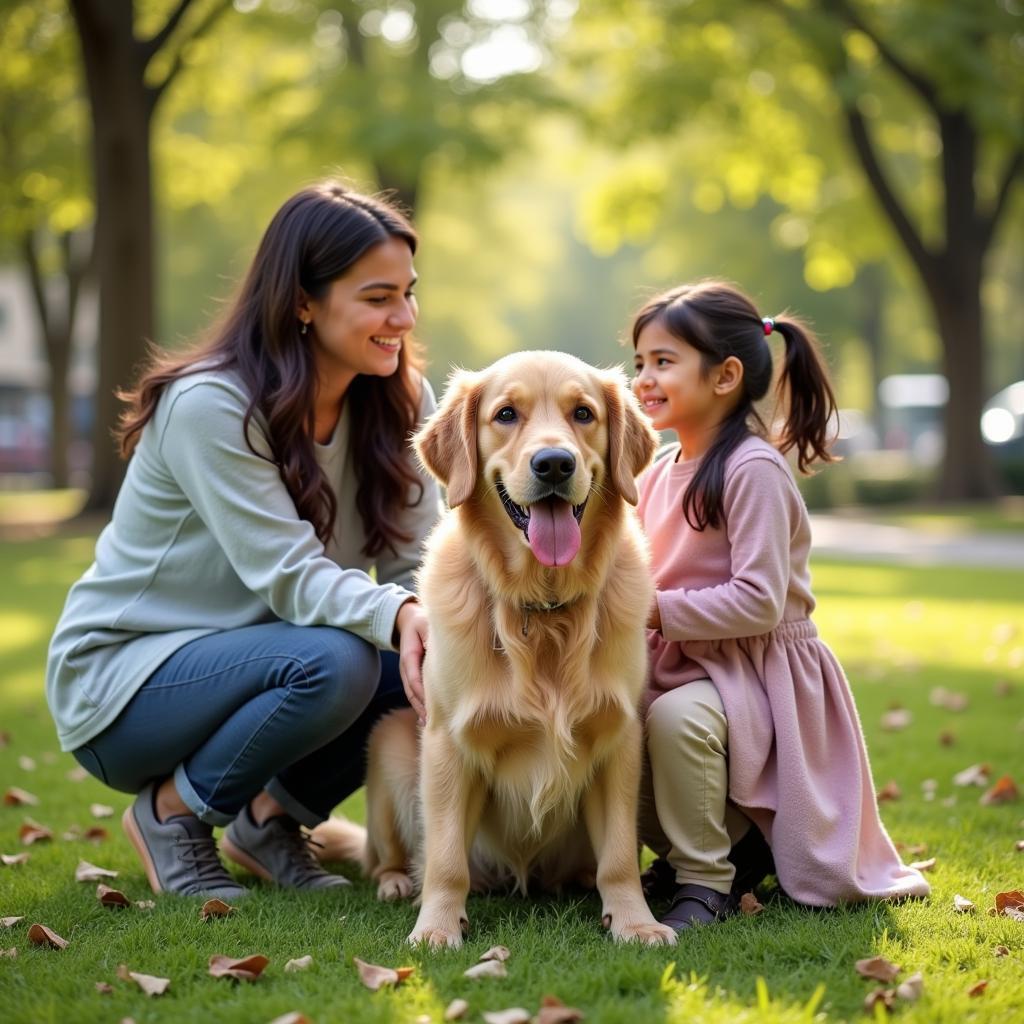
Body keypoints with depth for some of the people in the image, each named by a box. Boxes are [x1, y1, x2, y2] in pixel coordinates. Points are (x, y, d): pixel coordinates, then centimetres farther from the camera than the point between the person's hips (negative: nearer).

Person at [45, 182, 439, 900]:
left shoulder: (399, 399, -4)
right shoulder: (209, 406, -23)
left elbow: (417, 561, -9)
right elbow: (289, 576, -28)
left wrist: (425, 618, -33)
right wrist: (396, 617, -47)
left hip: (245, 661, 6)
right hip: (117, 674, -6)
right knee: (334, 662, -32)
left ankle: (271, 815, 4)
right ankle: (171, 810, -6)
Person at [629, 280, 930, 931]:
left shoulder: (753, 469, -16)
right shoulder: (661, 473, 10)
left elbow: (758, 602, -22)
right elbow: (648, 583, 16)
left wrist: (655, 610, -22)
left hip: (760, 669, -8)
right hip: (681, 660, 8)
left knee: (677, 717, -35)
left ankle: (704, 883, -17)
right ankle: (686, 848, 10)